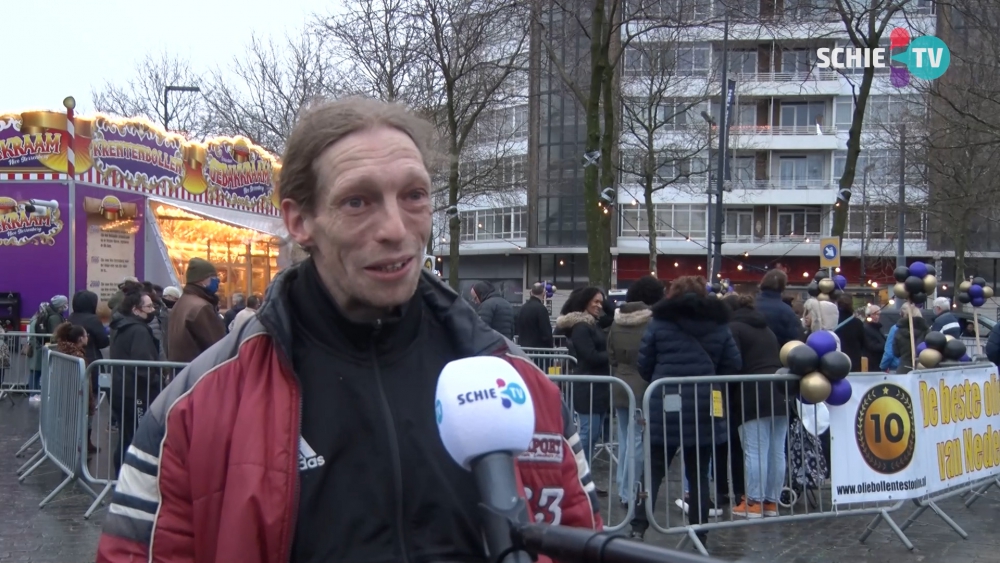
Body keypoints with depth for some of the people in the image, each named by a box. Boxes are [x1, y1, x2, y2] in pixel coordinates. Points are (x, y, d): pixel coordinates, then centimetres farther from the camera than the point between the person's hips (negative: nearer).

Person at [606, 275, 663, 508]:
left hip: (620, 387, 6)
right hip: (644, 388, -6)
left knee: (625, 439, 14)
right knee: (637, 440, -3)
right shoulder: (653, 321, -13)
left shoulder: (617, 321, 6)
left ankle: (624, 489, 20)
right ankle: (630, 493, -1)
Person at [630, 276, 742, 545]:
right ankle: (700, 532, 13)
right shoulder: (719, 324, 6)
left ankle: (639, 528, -2)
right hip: (704, 408, 1)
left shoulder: (659, 322, 1)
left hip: (665, 406, -1)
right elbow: (733, 364, 3)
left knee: (654, 470, 5)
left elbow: (644, 364, 3)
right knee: (698, 473, 10)